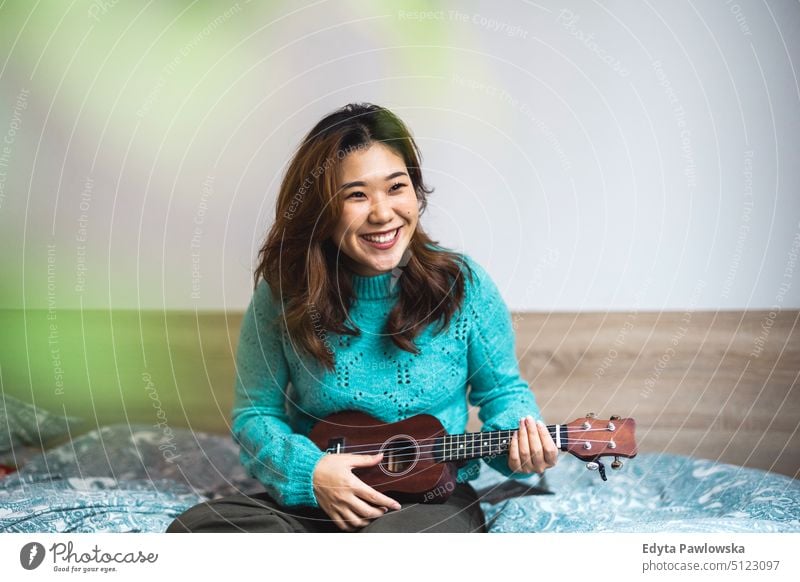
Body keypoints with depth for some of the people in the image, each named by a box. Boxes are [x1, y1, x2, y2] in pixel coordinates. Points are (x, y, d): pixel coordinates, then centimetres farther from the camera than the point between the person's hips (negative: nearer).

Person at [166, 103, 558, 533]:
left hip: (434, 499, -1)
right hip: (314, 502, 2)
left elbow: (503, 392, 7)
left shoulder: (463, 285, -6)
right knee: (194, 527, -25)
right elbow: (254, 413, 1)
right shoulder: (284, 293, -6)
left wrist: (520, 437, -16)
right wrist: (310, 471, -18)